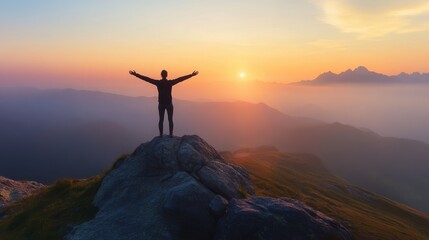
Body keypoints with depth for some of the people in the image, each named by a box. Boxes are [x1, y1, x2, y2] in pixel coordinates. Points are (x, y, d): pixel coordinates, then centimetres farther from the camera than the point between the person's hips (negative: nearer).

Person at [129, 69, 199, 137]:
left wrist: (135, 74, 2)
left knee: (161, 120, 9)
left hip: (161, 104, 1)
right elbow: (181, 79, -7)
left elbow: (146, 78, -4)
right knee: (170, 120, 7)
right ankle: (171, 134, 8)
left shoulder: (158, 82, -8)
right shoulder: (170, 82, -9)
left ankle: (161, 134, 9)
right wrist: (192, 75, -3)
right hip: (169, 104, -1)